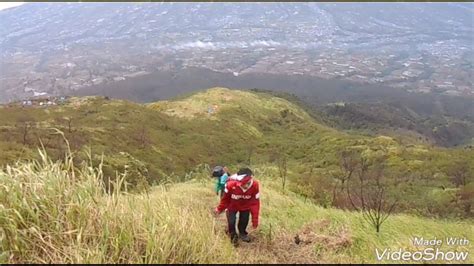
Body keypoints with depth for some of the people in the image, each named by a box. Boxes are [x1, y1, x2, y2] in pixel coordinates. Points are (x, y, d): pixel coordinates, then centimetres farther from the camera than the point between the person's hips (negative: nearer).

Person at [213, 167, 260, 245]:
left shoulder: (255, 185, -34)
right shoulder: (231, 185, -38)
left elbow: (255, 203, -21)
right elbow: (225, 199, -14)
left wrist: (255, 219, -18)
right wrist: (219, 209, 0)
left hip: (245, 206, 1)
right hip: (232, 205, -1)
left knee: (244, 220, 5)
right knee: (231, 222, -8)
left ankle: (242, 233, 39)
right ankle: (233, 235, 23)